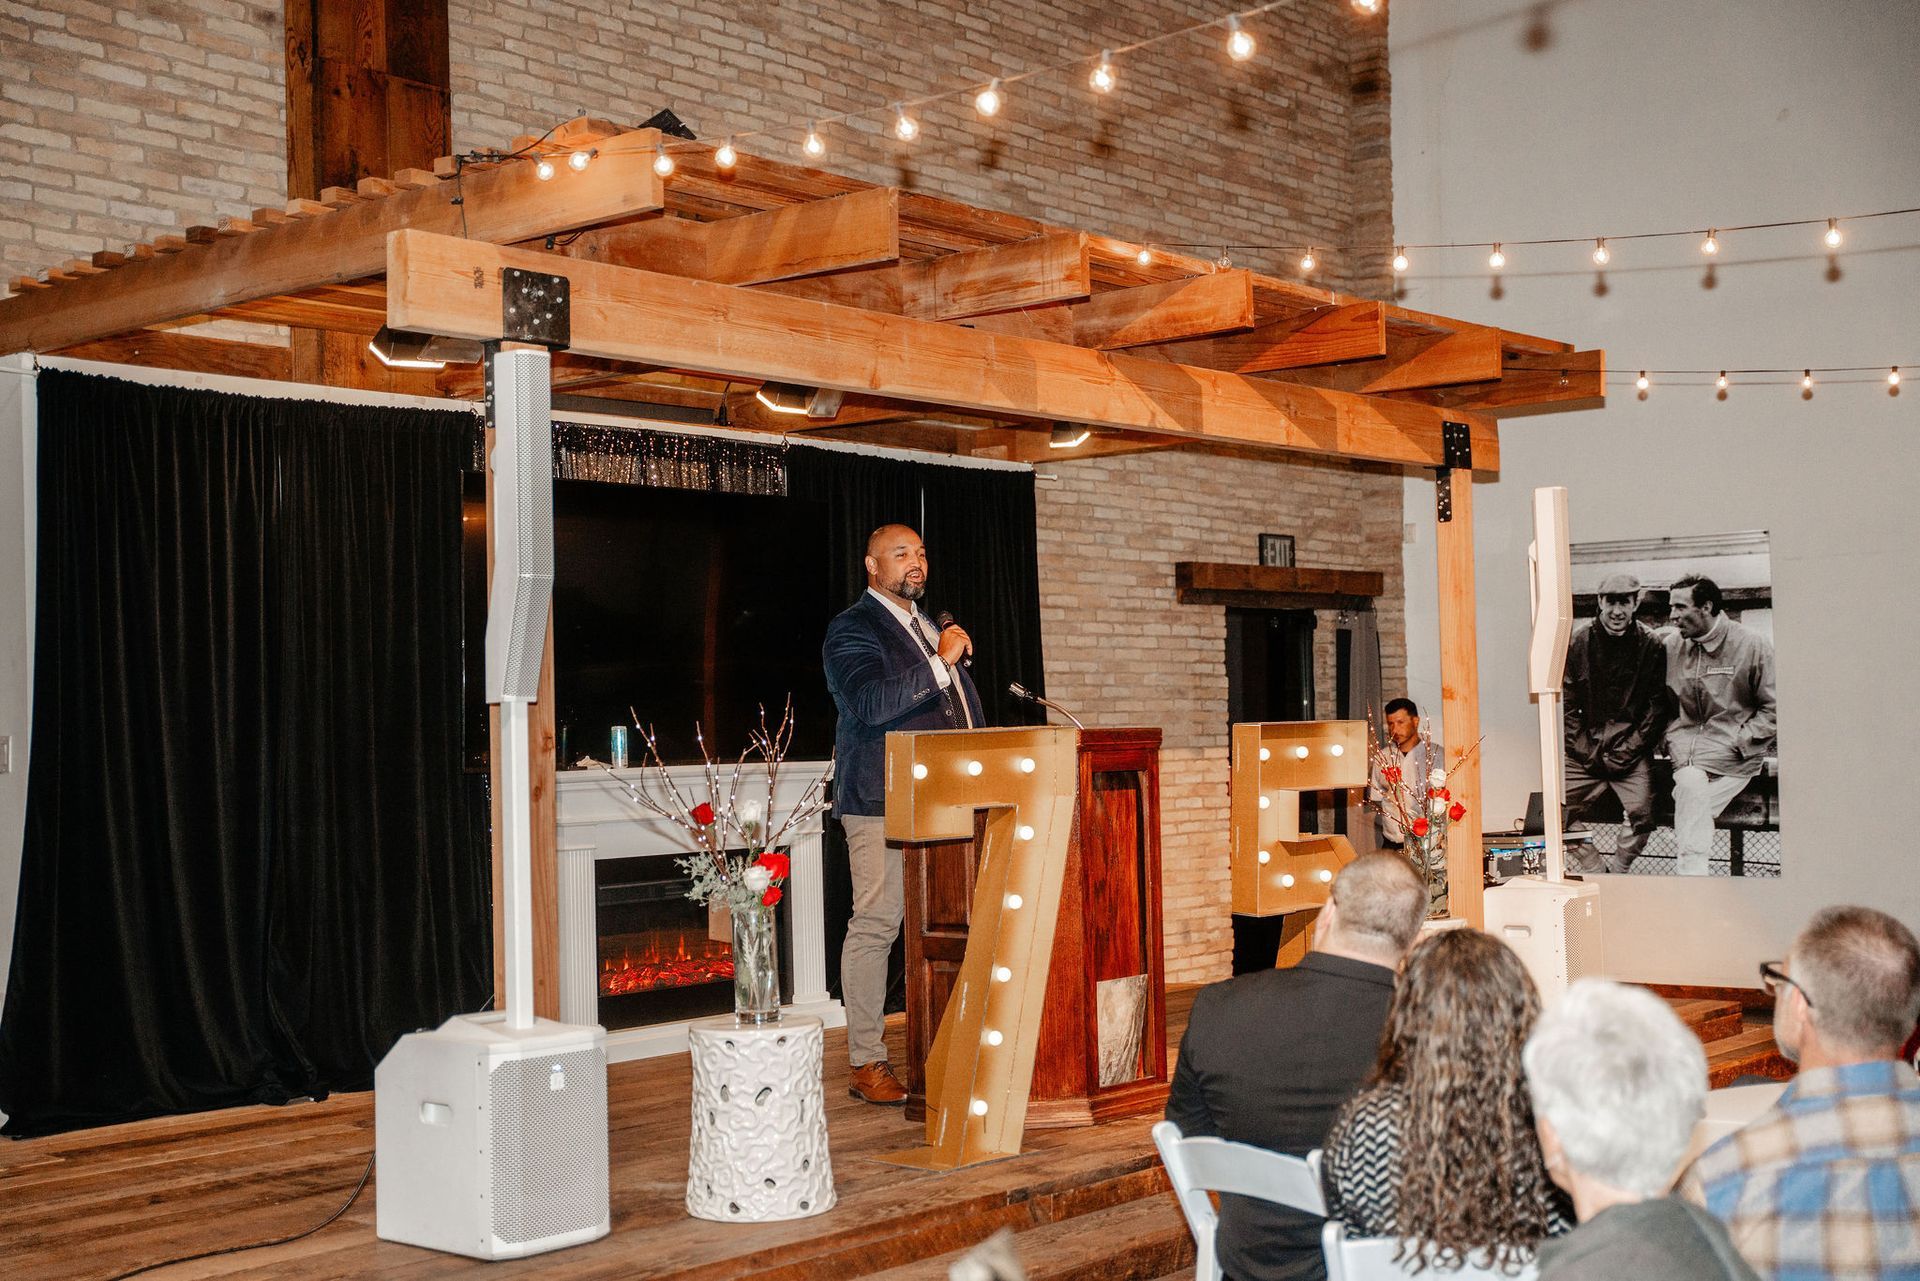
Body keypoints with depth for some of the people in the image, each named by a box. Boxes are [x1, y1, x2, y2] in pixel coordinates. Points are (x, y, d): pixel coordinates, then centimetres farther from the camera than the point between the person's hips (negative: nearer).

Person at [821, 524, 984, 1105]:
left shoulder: (929, 627, 22)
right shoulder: (851, 630, -4)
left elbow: (962, 707, 31)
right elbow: (870, 703, -21)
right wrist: (939, 662, -21)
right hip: (883, 802, -8)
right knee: (875, 925, -7)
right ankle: (866, 1063, -2)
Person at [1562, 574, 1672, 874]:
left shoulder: (1652, 647, 3)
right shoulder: (1577, 643, 5)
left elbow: (1659, 708, 2)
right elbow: (1567, 706, 6)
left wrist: (1626, 752, -6)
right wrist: (1586, 751, -4)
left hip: (1631, 751, -1)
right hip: (1585, 751, 2)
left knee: (1641, 812, -23)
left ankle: (1615, 873, -3)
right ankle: (1596, 873, -1)